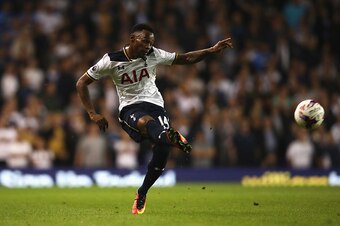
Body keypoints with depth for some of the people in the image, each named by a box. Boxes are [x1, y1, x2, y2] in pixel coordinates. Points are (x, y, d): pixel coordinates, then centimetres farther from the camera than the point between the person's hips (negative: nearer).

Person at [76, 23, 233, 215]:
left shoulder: (154, 55, 5)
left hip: (155, 105, 3)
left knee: (162, 151, -19)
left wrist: (213, 50, 2)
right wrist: (93, 114, -5)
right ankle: (170, 137, -75)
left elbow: (186, 59, 12)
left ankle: (142, 194, 5)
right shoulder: (112, 61, -3)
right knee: (145, 122, -39)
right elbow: (82, 83, 2)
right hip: (130, 108, -3)